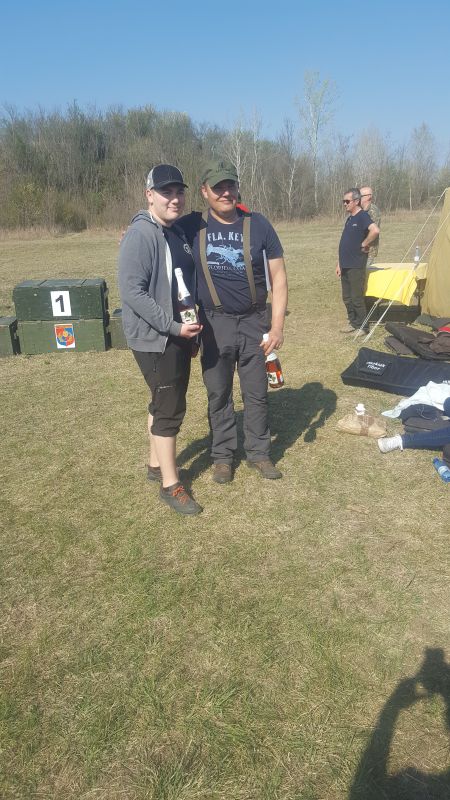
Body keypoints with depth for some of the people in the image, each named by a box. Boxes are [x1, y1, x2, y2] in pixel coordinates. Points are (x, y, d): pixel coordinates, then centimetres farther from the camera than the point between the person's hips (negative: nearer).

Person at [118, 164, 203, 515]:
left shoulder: (178, 233, 11)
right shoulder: (141, 235, -16)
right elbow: (131, 291, -23)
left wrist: (191, 325, 13)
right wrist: (173, 326, -24)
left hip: (180, 334, 9)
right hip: (155, 339, -9)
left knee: (164, 403, 18)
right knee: (170, 408, -4)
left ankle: (157, 463, 34)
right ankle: (171, 485, 9)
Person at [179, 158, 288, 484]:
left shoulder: (258, 225, -3)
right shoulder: (192, 226, -2)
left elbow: (278, 276, -1)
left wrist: (277, 326, -8)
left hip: (254, 322, 0)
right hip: (214, 323, 0)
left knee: (257, 392, 9)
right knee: (218, 393, 9)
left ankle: (259, 452, 27)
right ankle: (223, 455, 26)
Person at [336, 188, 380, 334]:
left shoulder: (362, 216, -10)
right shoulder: (349, 219, 17)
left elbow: (375, 231, -29)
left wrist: (364, 245, -16)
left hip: (356, 266, -9)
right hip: (345, 266, 9)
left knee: (357, 298, -3)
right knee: (347, 298, 13)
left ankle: (362, 327, 6)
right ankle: (353, 323, 25)